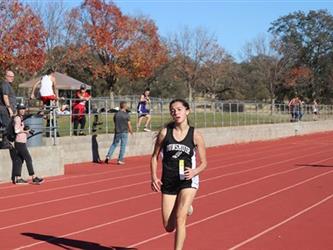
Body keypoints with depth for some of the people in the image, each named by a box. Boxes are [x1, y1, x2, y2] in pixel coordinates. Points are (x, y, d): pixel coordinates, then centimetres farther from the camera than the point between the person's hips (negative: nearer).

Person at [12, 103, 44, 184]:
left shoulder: (21, 119, 19)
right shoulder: (17, 118, -9)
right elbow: (16, 130, -19)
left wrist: (27, 131, 4)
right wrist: (25, 131, -8)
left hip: (22, 142, 10)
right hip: (20, 142, -10)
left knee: (19, 160, 9)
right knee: (28, 159, -11)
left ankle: (18, 178, 11)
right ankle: (33, 178, -13)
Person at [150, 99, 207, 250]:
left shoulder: (195, 135, -5)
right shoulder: (164, 133, -3)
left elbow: (204, 163, 1)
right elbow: (155, 157, 7)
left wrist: (194, 172, -19)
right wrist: (154, 177, -7)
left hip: (188, 181, -2)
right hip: (168, 182, 2)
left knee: (180, 219, -19)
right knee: (169, 227, 5)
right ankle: (185, 208, 38)